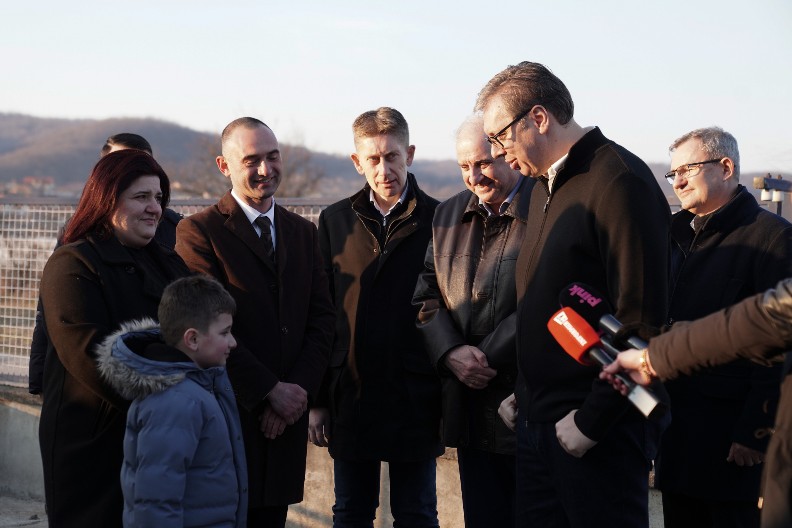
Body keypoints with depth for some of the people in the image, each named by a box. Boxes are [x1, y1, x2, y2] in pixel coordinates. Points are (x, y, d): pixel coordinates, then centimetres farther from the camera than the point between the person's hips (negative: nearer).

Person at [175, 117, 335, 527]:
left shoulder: (303, 232, 14)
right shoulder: (198, 231, -5)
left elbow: (321, 320, 8)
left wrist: (300, 389, -6)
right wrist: (271, 391, -13)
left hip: (285, 416, 5)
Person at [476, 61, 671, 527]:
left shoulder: (620, 181, -14)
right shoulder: (546, 184, 15)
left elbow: (641, 320, -19)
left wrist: (591, 422, -17)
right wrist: (527, 396, 11)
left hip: (599, 434, -8)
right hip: (538, 421, 8)